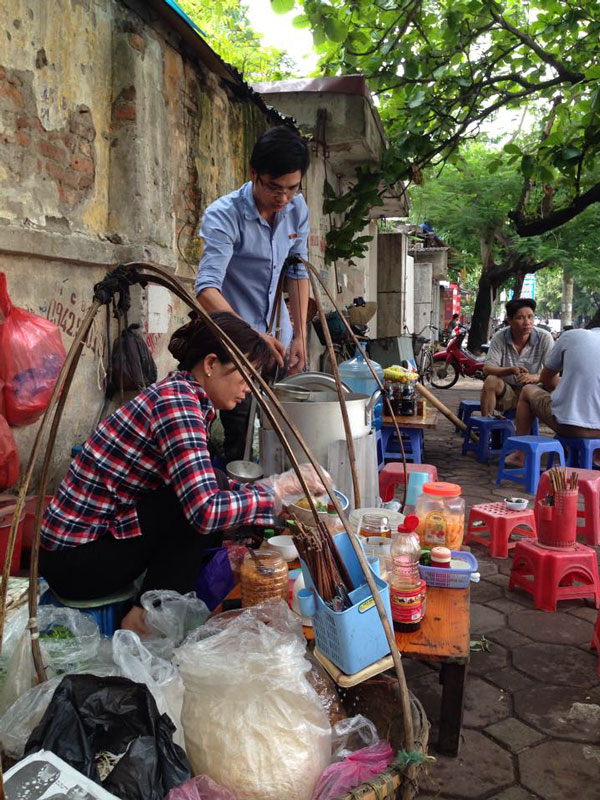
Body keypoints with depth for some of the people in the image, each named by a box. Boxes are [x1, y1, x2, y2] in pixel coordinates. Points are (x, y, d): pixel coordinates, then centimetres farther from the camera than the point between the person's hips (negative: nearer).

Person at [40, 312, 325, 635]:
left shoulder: (179, 393, 7)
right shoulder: (176, 402, -22)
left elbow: (202, 489, 17)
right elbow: (206, 511, -33)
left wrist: (262, 490, 5)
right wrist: (281, 486, -21)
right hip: (75, 563, -9)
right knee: (206, 509, -19)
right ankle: (145, 618, -7)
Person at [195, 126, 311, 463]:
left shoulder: (297, 208, 0)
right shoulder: (223, 215, -19)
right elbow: (207, 289, -30)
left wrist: (300, 335, 3)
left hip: (279, 337, 6)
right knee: (242, 442, -4)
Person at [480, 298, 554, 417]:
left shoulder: (544, 338, -10)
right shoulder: (499, 338, -8)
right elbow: (487, 369, -14)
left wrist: (535, 377, -36)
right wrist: (511, 370, -33)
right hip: (506, 392, 0)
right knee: (491, 381, -29)